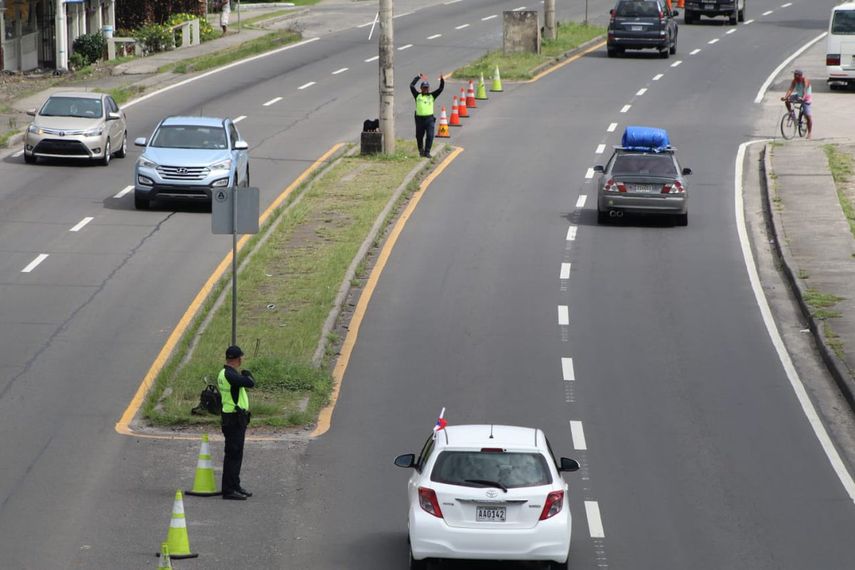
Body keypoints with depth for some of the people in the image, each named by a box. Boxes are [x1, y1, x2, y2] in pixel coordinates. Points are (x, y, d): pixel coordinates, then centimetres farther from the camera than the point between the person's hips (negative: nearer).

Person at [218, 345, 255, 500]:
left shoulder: (224, 373, 13)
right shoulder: (230, 375, -20)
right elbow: (250, 383, -26)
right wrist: (248, 374, -7)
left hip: (235, 419, 10)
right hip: (234, 419, -10)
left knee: (235, 454, 18)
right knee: (233, 454, -8)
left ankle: (234, 486, 27)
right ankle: (229, 490, -7)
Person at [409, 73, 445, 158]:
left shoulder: (432, 96, 9)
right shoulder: (417, 95, 6)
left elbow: (441, 89, 7)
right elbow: (411, 86, 2)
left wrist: (442, 81, -8)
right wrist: (418, 77, 4)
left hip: (430, 119, 0)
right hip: (419, 119, 0)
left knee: (430, 136, -10)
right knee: (419, 136, 11)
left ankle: (427, 152, -4)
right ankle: (421, 150, 34)